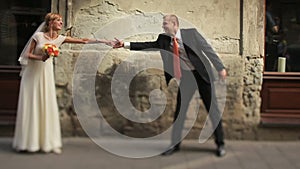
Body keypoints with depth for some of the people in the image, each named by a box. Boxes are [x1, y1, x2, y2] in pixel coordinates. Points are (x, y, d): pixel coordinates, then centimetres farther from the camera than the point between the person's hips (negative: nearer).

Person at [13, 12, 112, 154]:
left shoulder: (60, 39, 1)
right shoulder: (38, 35, -8)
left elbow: (83, 41, -3)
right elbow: (28, 54, -6)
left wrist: (100, 41, -9)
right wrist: (40, 57, -23)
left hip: (46, 74, 3)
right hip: (32, 73, -3)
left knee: (48, 106, 0)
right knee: (30, 105, 0)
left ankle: (47, 141, 6)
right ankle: (27, 142, 9)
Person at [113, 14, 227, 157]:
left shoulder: (191, 33, -11)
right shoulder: (164, 39, 0)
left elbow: (207, 49, -8)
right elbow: (148, 45, 1)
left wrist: (220, 68, -10)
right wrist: (125, 44, -6)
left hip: (202, 74, -4)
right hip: (185, 77, 4)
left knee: (213, 109, 2)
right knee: (179, 110, 4)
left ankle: (220, 144, 14)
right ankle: (175, 144, 15)